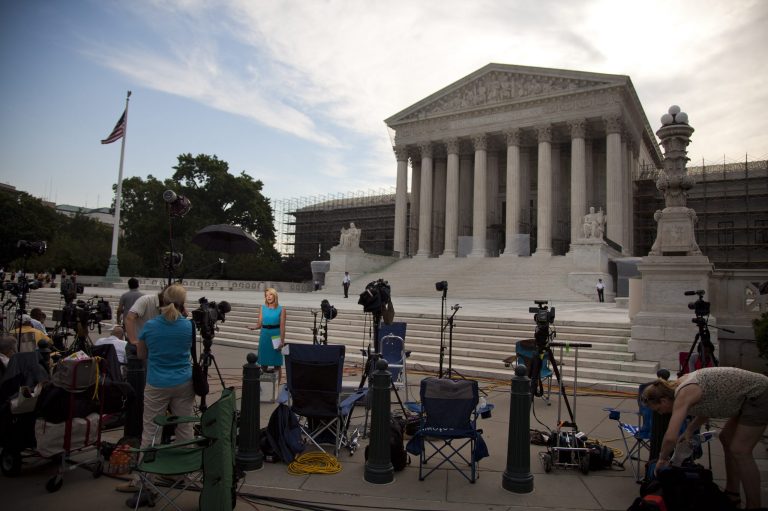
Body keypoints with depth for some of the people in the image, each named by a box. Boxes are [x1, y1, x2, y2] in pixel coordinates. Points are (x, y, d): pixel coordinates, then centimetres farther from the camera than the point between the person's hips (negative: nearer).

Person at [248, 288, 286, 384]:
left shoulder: (281, 309, -2)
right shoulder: (263, 308, 7)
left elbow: (282, 326, -5)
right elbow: (259, 324, 5)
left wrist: (282, 341, -11)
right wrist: (253, 327, -17)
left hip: (276, 336, -3)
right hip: (264, 335, 3)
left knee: (277, 363, 2)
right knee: (263, 363, 8)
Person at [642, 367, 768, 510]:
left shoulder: (682, 396, -23)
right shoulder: (680, 385, 4)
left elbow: (670, 438, -30)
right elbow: (706, 406, 19)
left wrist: (663, 458, -12)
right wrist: (689, 430, 7)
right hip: (752, 396, 10)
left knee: (740, 451, -8)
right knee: (727, 438, 18)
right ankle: (732, 493, 29)